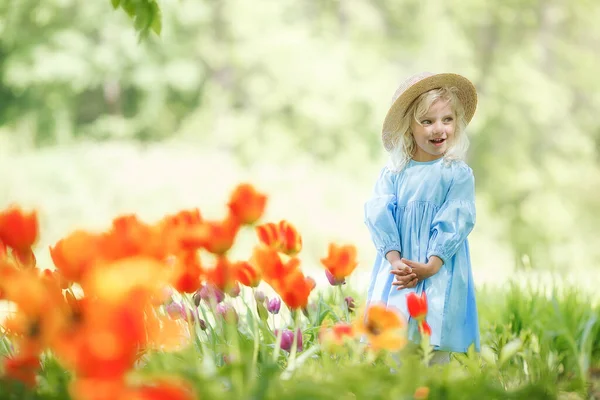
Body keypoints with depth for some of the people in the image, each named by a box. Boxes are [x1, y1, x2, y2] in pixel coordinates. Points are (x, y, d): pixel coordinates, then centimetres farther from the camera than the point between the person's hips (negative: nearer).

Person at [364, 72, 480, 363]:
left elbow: (455, 222, -6)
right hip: (397, 265, 2)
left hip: (440, 270, -2)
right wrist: (395, 261, -15)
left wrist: (430, 266, -16)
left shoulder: (459, 174, 1)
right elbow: (379, 216, -2)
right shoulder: (393, 173, 6)